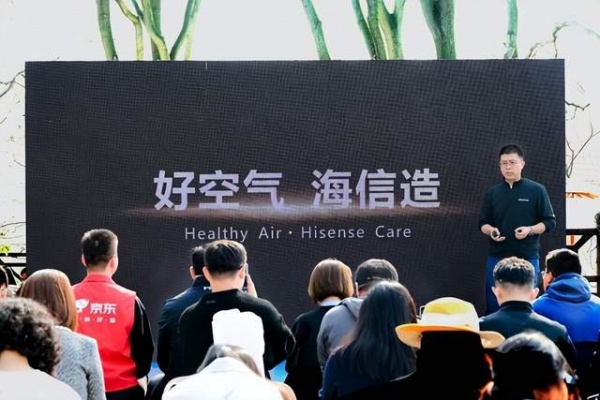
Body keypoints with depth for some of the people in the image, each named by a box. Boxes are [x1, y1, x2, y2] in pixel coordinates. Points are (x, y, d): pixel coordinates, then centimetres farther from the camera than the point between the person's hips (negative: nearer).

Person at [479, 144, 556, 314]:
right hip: (497, 257, 3)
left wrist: (530, 230, -17)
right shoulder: (492, 192, 9)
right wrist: (491, 231, -9)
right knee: (493, 306, 4)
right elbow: (483, 223, 13)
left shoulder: (537, 190, 0)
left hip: (527, 257, -2)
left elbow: (550, 222, 1)